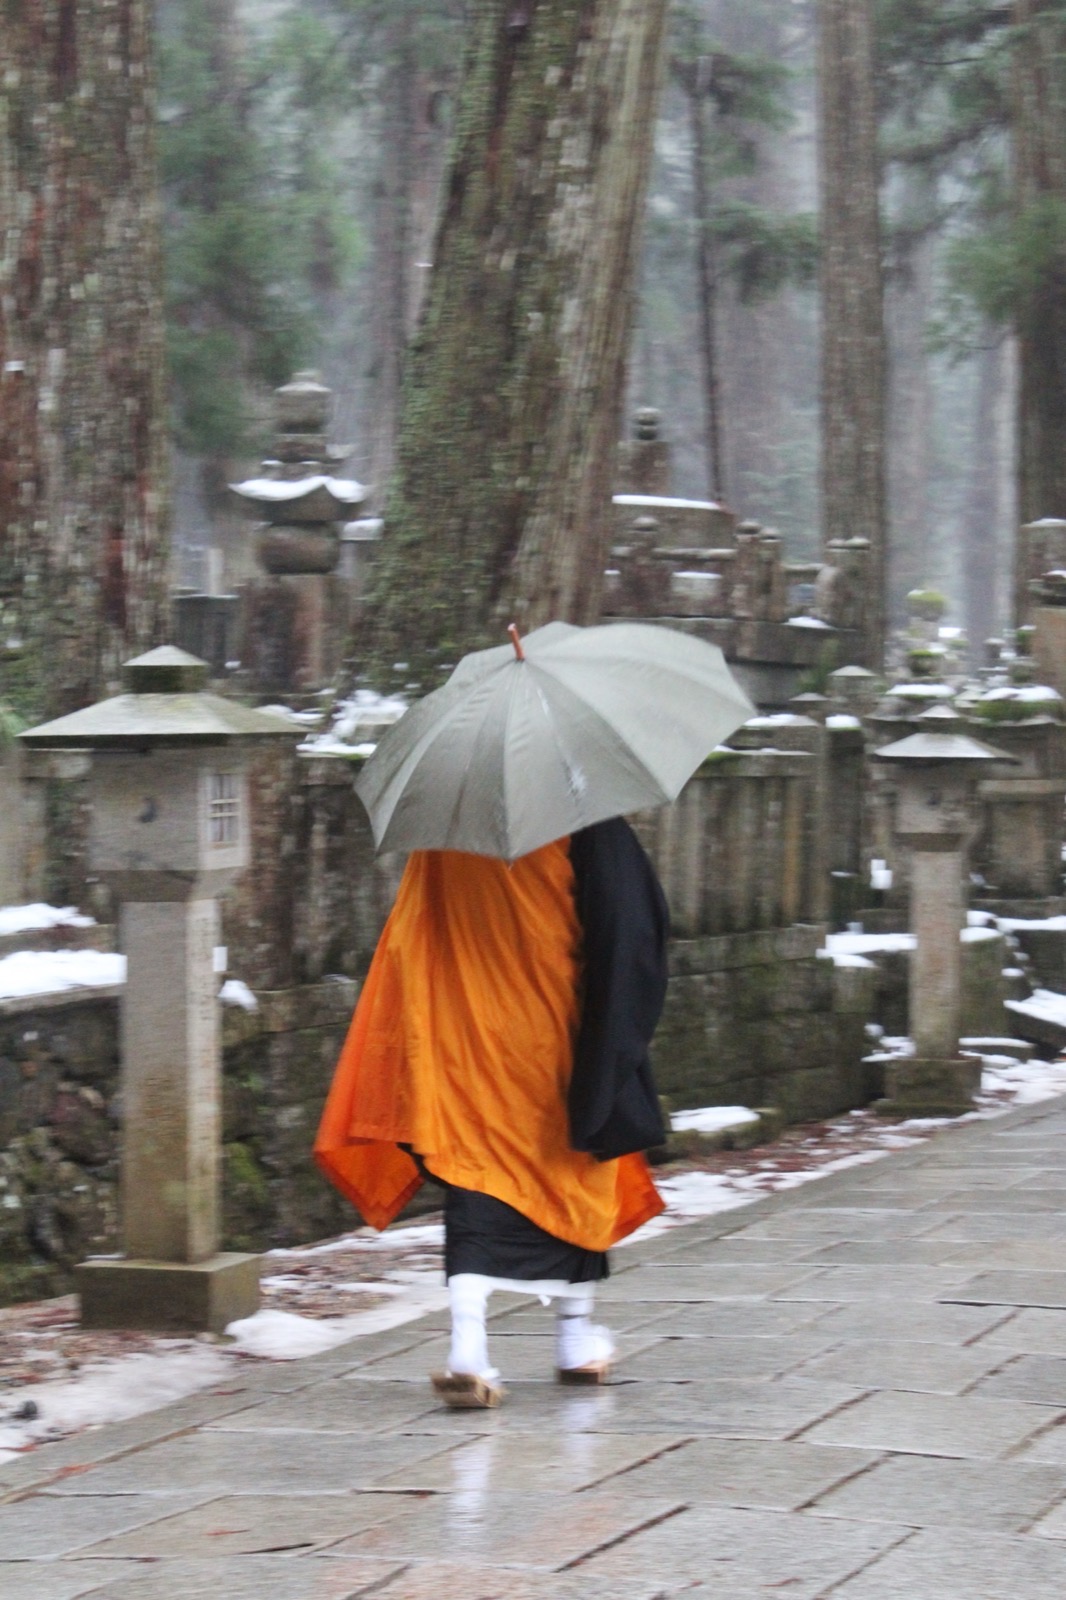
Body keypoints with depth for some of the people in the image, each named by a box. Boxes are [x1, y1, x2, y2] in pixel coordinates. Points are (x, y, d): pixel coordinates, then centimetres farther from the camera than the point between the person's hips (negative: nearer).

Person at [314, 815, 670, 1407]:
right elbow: (632, 927, -9)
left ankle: (468, 1344, -18)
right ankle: (578, 1335, 25)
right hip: (554, 1023, -1)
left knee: (474, 1170, 0)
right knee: (575, 1167, 16)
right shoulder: (585, 821, -10)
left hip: (467, 1025, 2)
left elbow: (414, 926, 6)